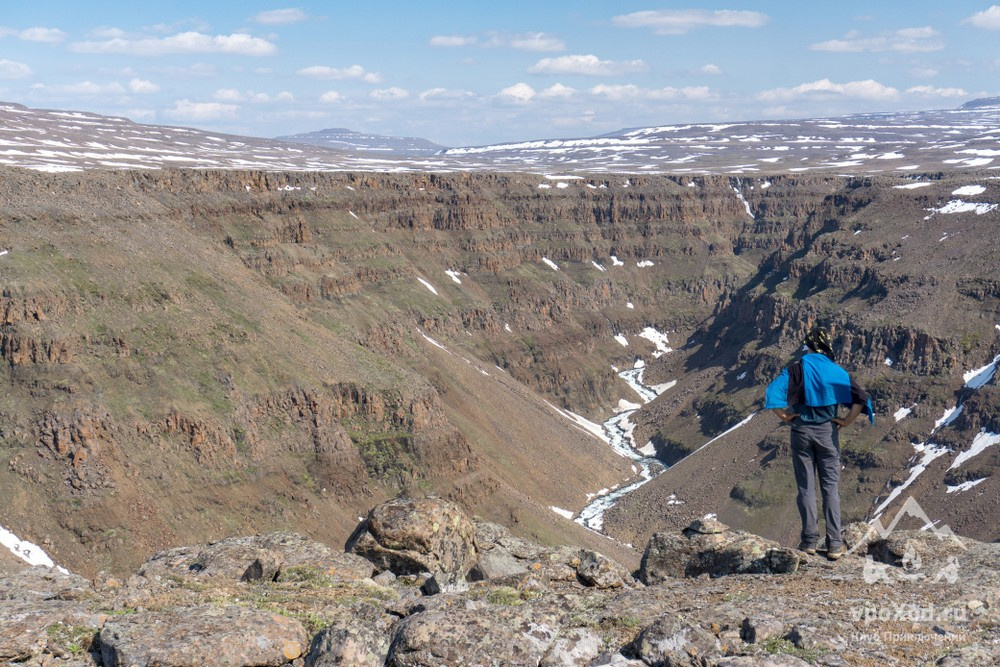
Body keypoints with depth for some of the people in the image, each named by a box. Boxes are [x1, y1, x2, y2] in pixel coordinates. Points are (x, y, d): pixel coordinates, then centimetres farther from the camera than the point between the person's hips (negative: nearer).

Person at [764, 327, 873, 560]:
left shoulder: (795, 369, -1)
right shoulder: (835, 370, 0)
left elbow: (773, 391, -15)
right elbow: (860, 398, -9)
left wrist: (784, 416, -5)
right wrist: (846, 421, -1)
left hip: (801, 431, 0)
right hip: (827, 431, 0)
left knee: (806, 487, 6)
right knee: (831, 487, 4)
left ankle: (810, 540, 5)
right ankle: (835, 543, -1)